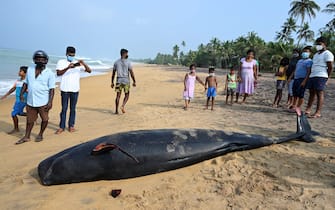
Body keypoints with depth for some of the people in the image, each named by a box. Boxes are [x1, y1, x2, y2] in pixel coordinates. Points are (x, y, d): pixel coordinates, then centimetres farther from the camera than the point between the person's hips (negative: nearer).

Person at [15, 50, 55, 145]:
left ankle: (40, 134, 29)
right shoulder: (30, 70, 6)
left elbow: (52, 89, -8)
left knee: (44, 119, 7)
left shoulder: (49, 73, -7)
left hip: (43, 102, -3)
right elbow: (25, 83, 15)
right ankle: (26, 137, 27)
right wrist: (21, 93, 5)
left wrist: (50, 102, -15)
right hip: (30, 101, 4)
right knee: (30, 120, 13)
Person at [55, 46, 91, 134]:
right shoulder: (61, 62, 3)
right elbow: (58, 73, -11)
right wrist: (68, 68, -25)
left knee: (73, 108, 8)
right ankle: (61, 127, 8)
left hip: (75, 90, 2)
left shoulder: (78, 63, 7)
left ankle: (71, 125, 18)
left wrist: (83, 63, -19)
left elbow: (89, 71, -2)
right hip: (65, 89, -2)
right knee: (64, 108, 1)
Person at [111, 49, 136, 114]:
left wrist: (112, 82, 13)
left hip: (119, 80, 3)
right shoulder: (128, 62, -5)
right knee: (126, 95, 11)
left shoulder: (116, 62, 6)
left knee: (118, 95, 6)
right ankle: (123, 106, -11)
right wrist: (134, 81, -1)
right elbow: (131, 73, -8)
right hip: (126, 80, -3)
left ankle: (116, 110, 3)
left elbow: (113, 73, 8)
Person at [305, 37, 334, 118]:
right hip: (312, 76, 8)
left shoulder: (327, 54, -2)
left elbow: (330, 67, -7)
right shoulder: (316, 54, 24)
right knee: (311, 93, 10)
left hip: (321, 76, -8)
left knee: (320, 93, -9)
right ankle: (308, 109, 16)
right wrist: (308, 75, 16)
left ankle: (318, 112, -11)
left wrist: (327, 78, -8)